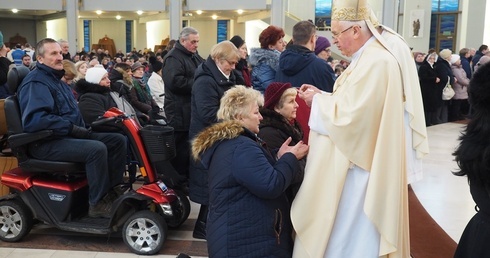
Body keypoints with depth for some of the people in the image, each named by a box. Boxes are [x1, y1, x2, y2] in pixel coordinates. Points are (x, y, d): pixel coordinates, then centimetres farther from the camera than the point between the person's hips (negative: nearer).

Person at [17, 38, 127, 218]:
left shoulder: (56, 79, 19)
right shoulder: (35, 83, -12)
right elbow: (33, 120, -27)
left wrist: (82, 128, 8)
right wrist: (72, 128, -23)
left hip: (69, 135, 10)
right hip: (47, 143, -10)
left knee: (118, 140, -1)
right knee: (96, 149, -33)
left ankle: (112, 191, 0)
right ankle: (98, 203, -20)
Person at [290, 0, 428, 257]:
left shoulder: (375, 63, -22)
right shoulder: (370, 57, 10)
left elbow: (348, 114, -24)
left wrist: (318, 100, -9)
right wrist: (321, 95, 5)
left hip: (359, 164, -10)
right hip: (360, 157, 10)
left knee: (346, 231, 4)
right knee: (352, 230, 19)